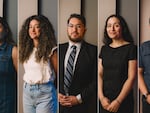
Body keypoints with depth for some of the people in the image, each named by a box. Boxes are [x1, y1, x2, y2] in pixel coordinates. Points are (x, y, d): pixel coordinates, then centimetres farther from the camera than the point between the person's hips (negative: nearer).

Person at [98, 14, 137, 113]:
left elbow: (131, 77, -11)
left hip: (123, 100, -4)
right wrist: (101, 97, -9)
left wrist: (118, 101, -15)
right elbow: (99, 74, 3)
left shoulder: (131, 48, -6)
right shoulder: (104, 49, 8)